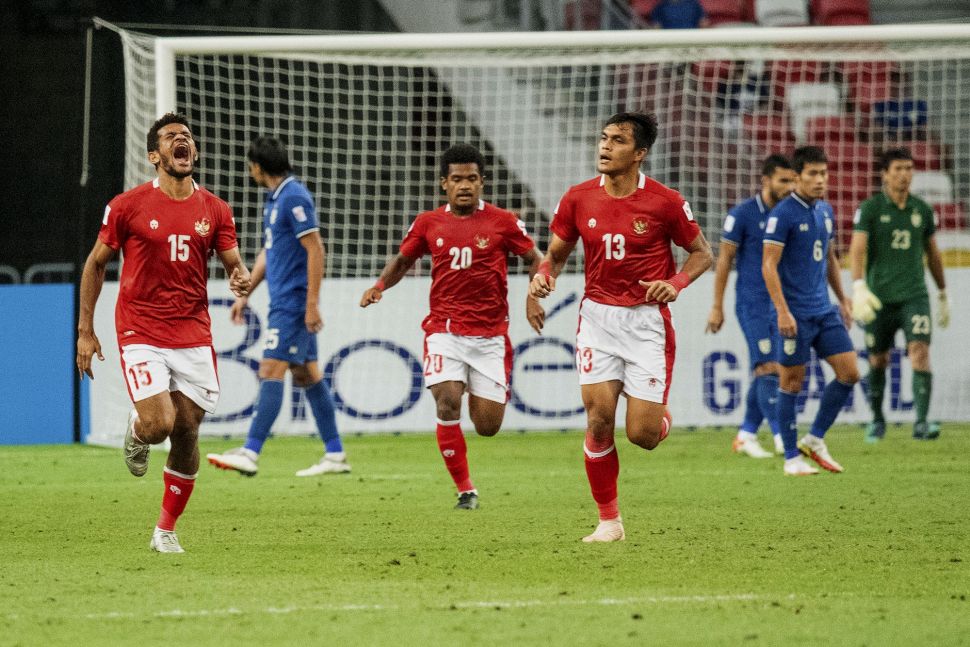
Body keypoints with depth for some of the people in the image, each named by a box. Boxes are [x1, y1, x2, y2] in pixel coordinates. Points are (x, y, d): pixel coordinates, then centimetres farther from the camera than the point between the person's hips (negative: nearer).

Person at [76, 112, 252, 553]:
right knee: (160, 424, -18)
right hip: (141, 334, -3)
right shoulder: (128, 206, -3)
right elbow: (96, 263, 5)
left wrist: (241, 279, -18)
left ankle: (166, 530, 17)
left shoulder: (214, 211, 5)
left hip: (194, 337, 3)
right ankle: (136, 432, 21)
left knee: (186, 432, 2)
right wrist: (85, 330, 3)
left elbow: (233, 263, 8)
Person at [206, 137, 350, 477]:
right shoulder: (274, 197, 15)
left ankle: (250, 454, -16)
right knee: (307, 375, 10)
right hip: (283, 300, 10)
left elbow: (315, 249, -19)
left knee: (271, 372, -12)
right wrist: (245, 295, 23)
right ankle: (335, 455, 12)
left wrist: (312, 303, -21)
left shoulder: (294, 197, -15)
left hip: (293, 302, -10)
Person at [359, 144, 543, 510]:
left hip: (490, 334, 0)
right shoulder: (428, 223, 4)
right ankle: (465, 489, -8)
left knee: (487, 426, -1)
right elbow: (402, 260, 18)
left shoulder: (502, 222, -1)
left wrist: (534, 297, -9)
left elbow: (535, 259, 8)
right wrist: (380, 285, -1)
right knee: (447, 403, -20)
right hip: (444, 329, 0)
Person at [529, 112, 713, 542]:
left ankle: (661, 417, 32)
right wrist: (543, 275, -10)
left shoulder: (665, 202, -8)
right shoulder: (578, 199, 0)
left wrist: (676, 283, -15)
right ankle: (609, 520, 3)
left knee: (641, 434, -7)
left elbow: (702, 254, 4)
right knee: (599, 418, -10)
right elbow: (556, 253, 12)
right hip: (598, 317, 2)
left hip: (647, 321, -2)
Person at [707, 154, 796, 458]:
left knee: (765, 373, 6)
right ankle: (781, 437, -12)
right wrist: (717, 307, -5)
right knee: (769, 369, -12)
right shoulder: (742, 214, -7)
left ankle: (746, 435, 16)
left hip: (781, 304, 5)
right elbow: (724, 259, -3)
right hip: (752, 304, -5)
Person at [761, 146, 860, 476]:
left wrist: (842, 300, 22)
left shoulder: (825, 211, 12)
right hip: (796, 314, -7)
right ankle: (792, 458, 8)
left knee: (849, 373, 0)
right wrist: (782, 311, -20)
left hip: (824, 311, 7)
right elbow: (768, 265, -14)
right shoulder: (783, 214, -11)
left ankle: (815, 439, 13)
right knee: (792, 383, 0)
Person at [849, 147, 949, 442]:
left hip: (914, 295, 1)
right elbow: (857, 249, -14)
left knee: (920, 351, -17)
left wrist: (943, 295, 23)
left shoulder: (922, 209, 7)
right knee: (878, 361, 8)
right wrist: (859, 288, -29)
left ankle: (921, 423, -22)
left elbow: (933, 254, 18)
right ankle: (877, 420, 29)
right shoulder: (870, 209, -3)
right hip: (880, 296, -1)